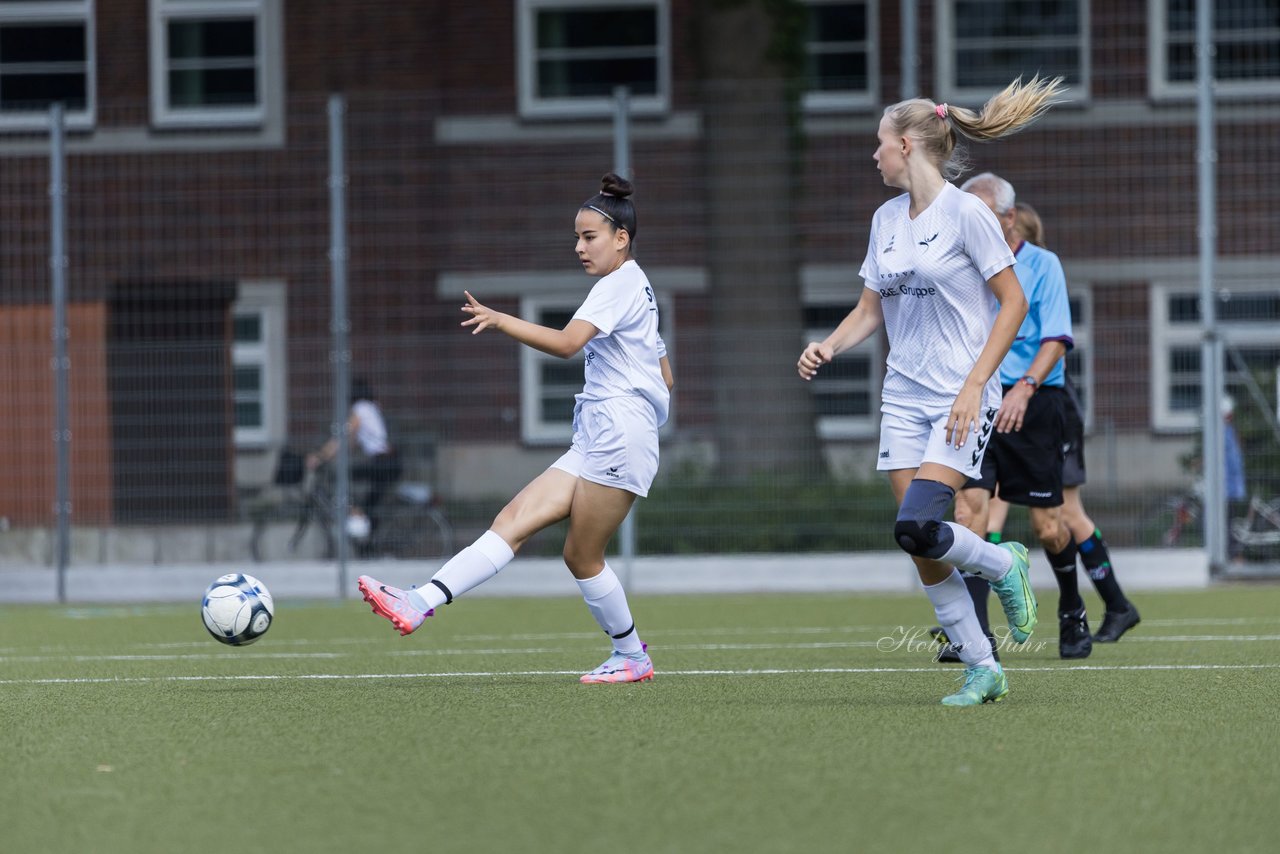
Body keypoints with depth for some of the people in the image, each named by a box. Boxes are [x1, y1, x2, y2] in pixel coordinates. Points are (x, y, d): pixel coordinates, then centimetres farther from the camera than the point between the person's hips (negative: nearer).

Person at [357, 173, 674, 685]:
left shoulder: (621, 285, -8)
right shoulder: (637, 289, 23)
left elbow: (566, 343, -24)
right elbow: (665, 378, 28)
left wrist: (499, 320, -32)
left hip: (618, 435, -10)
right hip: (592, 447, 10)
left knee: (582, 556, -3)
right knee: (513, 521, -4)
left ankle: (632, 657, 12)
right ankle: (419, 606, -16)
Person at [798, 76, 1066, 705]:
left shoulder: (965, 213, -10)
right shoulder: (886, 219, 11)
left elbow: (1013, 302, -10)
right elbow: (870, 309, 18)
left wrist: (975, 385, -16)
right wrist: (828, 347, -1)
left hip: (960, 398, -7)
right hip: (904, 395, 7)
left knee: (917, 527, -21)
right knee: (923, 550, -1)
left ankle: (1004, 565, 8)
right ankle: (982, 670, 9)